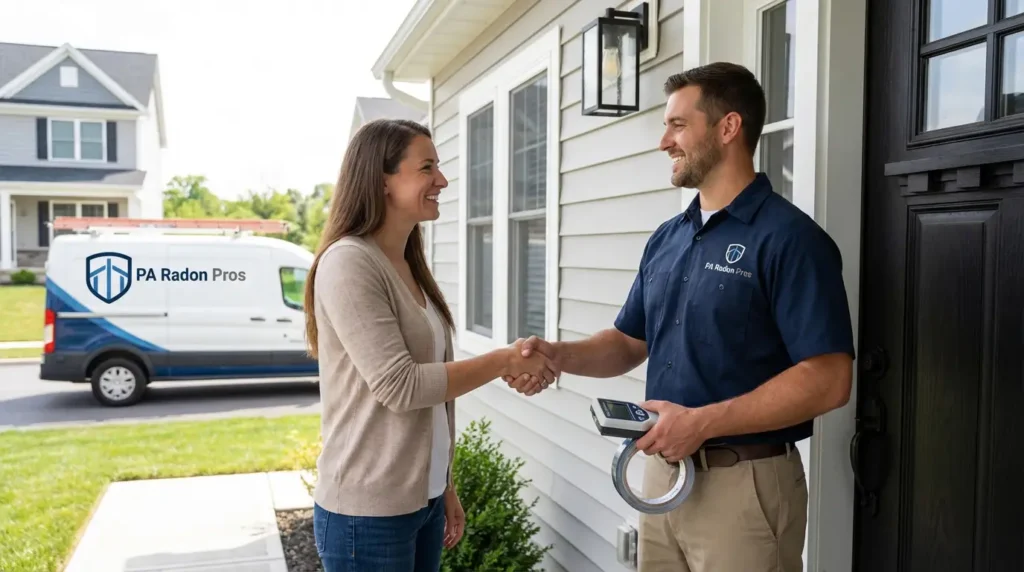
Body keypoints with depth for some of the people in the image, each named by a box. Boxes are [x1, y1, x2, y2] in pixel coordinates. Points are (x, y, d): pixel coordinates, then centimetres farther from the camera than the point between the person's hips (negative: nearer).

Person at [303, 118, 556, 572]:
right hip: (369, 510, -7)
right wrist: (505, 361, -14)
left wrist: (446, 488, 13)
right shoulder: (349, 263, -16)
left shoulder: (411, 268, 9)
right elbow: (399, 386, -20)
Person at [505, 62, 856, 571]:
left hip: (743, 484, -6)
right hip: (662, 472, 7)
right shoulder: (666, 239, 9)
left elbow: (827, 380, -19)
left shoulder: (789, 237, -14)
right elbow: (630, 342, 14)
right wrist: (558, 355, -4)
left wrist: (703, 422, -22)